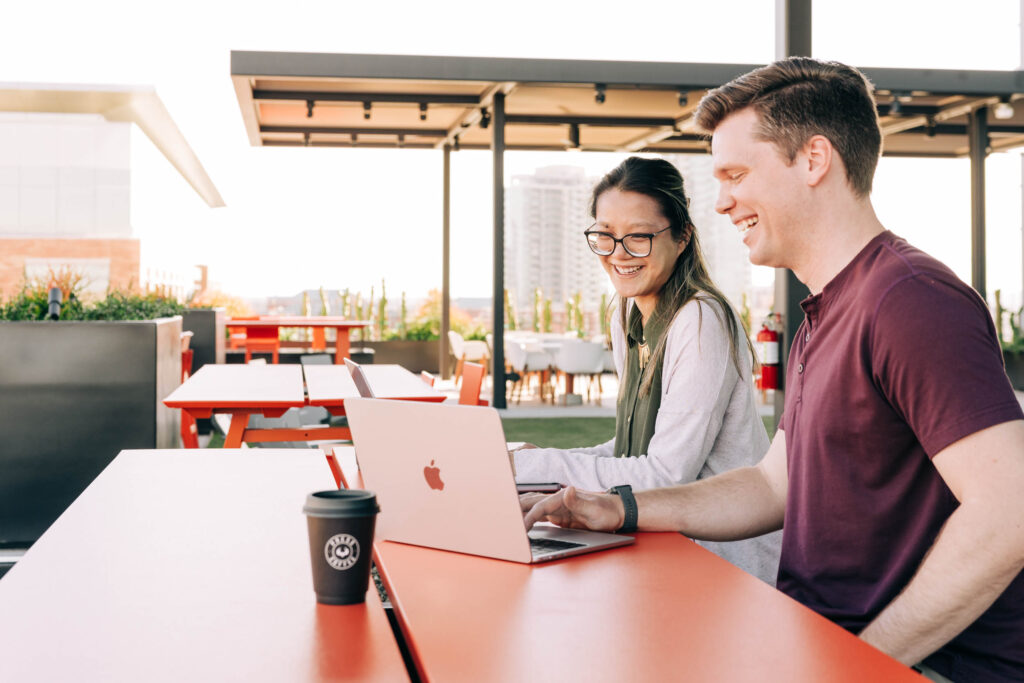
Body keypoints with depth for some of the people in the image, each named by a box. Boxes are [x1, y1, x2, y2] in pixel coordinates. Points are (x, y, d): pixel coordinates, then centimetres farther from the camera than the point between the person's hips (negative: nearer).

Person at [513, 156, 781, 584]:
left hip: (727, 562, -7)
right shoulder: (627, 317, 8)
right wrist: (552, 464, -1)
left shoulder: (702, 322, -19)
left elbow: (668, 475, -22)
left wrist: (531, 466, -19)